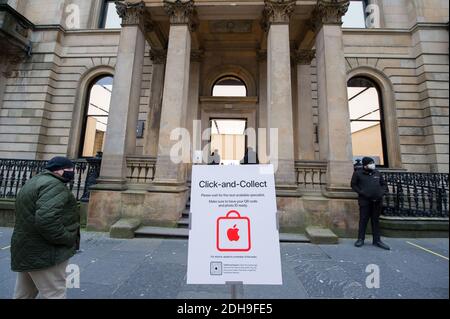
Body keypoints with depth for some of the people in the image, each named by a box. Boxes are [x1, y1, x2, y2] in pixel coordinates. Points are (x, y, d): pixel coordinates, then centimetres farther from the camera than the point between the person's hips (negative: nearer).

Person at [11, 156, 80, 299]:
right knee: (54, 295, 0)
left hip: (27, 251, 10)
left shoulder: (34, 181, 14)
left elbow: (32, 217, 19)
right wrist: (69, 239, -20)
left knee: (23, 294, 23)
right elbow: (46, 220, -32)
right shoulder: (54, 186, -20)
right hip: (44, 253, -10)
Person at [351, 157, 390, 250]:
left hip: (377, 201, 4)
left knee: (376, 220, 10)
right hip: (365, 200, -4)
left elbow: (384, 184, 20)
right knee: (363, 220, -1)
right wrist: (361, 192, -12)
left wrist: (382, 192, 3)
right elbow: (353, 185, 0)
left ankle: (377, 240, 20)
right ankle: (360, 239, 10)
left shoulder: (377, 173, 14)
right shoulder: (358, 173, 0)